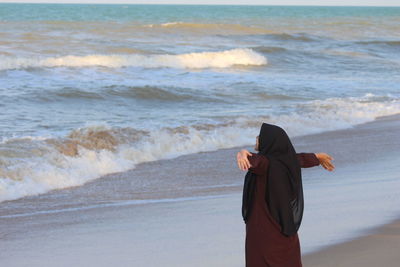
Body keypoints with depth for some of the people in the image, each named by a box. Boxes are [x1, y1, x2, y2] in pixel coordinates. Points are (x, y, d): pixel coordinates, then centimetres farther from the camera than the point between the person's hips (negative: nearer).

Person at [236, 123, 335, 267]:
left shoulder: (265, 163, -22)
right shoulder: (285, 160, 4)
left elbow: (253, 160, -46)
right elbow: (301, 158, 26)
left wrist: (242, 153, -69)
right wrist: (318, 157, 47)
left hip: (263, 230, -8)